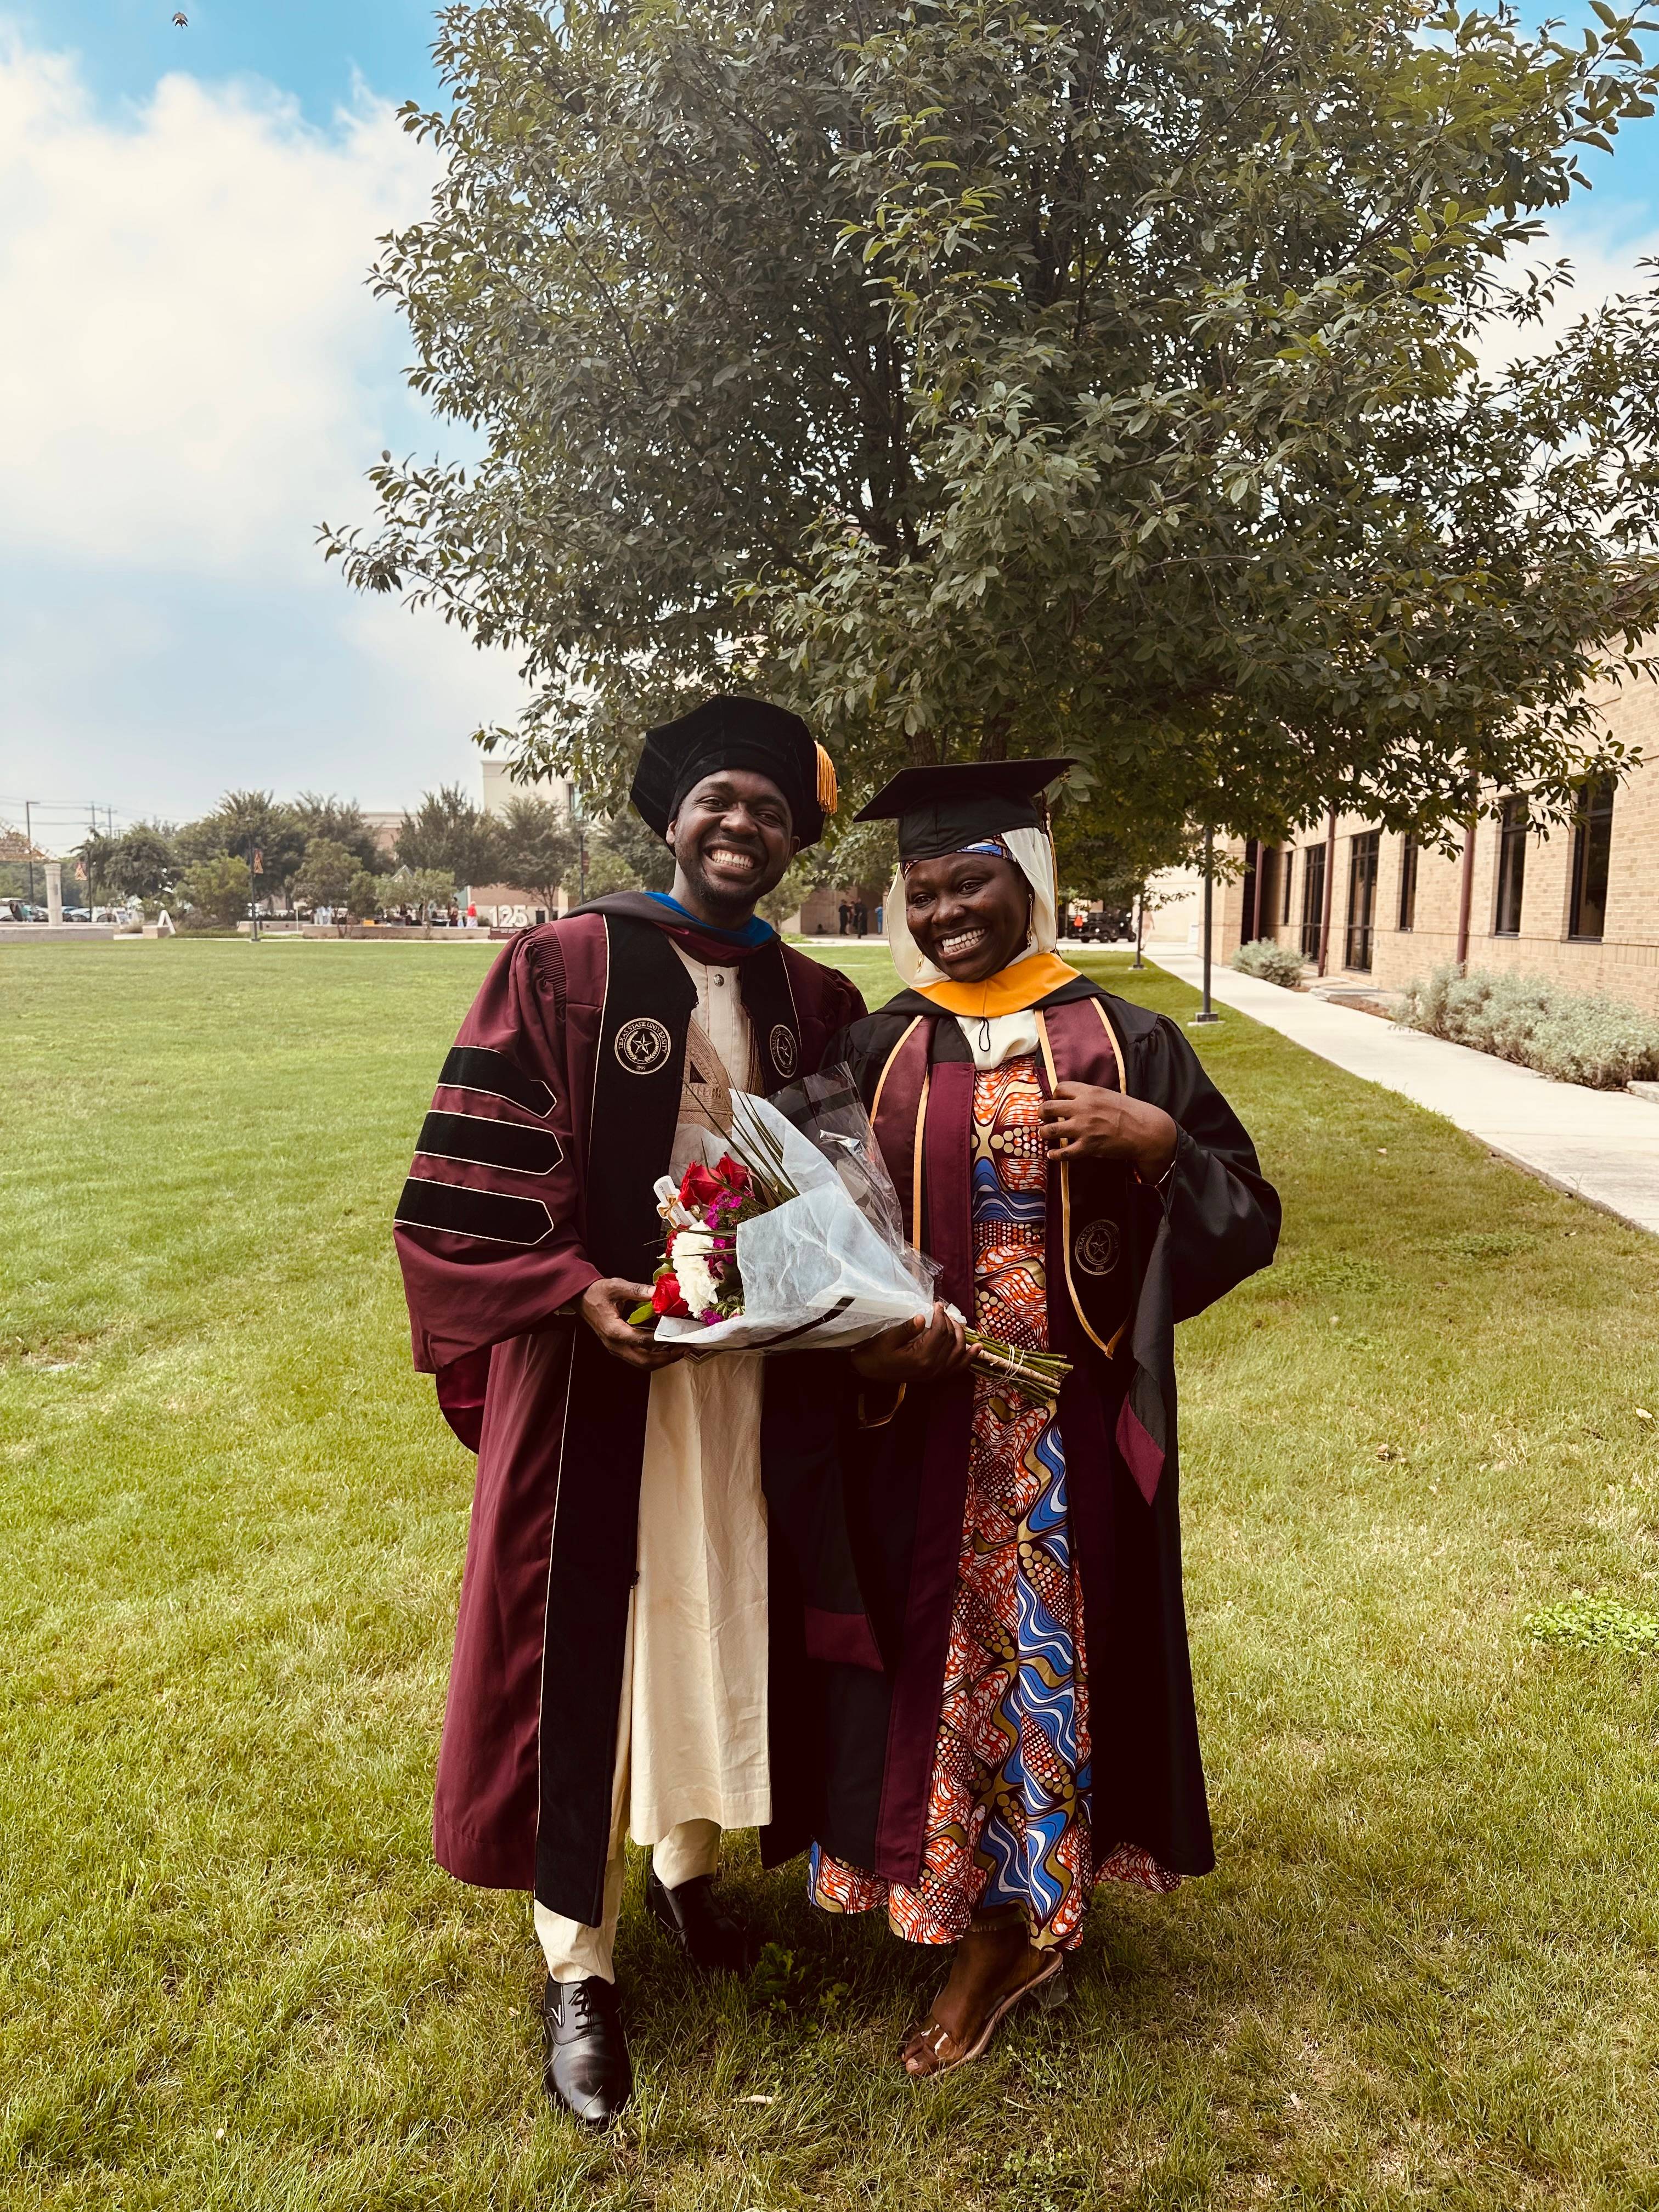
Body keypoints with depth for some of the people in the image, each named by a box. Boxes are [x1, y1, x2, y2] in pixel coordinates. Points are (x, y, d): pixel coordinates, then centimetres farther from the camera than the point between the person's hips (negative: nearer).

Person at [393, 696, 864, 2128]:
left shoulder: (815, 1004, 5)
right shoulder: (562, 967, -8)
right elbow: (467, 1182, -11)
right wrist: (577, 1291, -22)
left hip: (755, 1370, 4)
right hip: (597, 1362, -4)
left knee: (723, 1618, 17)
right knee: (589, 1638, 7)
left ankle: (687, 1859, 43)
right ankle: (577, 1959, 26)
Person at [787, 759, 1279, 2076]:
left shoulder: (1126, 1041, -1)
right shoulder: (876, 1054, 3)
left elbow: (1247, 1218, 0)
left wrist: (1158, 1142, -18)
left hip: (1074, 1424, -1)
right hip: (922, 1428, 2)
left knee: (1058, 1648, 9)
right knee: (943, 1652, 10)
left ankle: (1025, 1918, 34)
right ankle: (1000, 1931, 34)